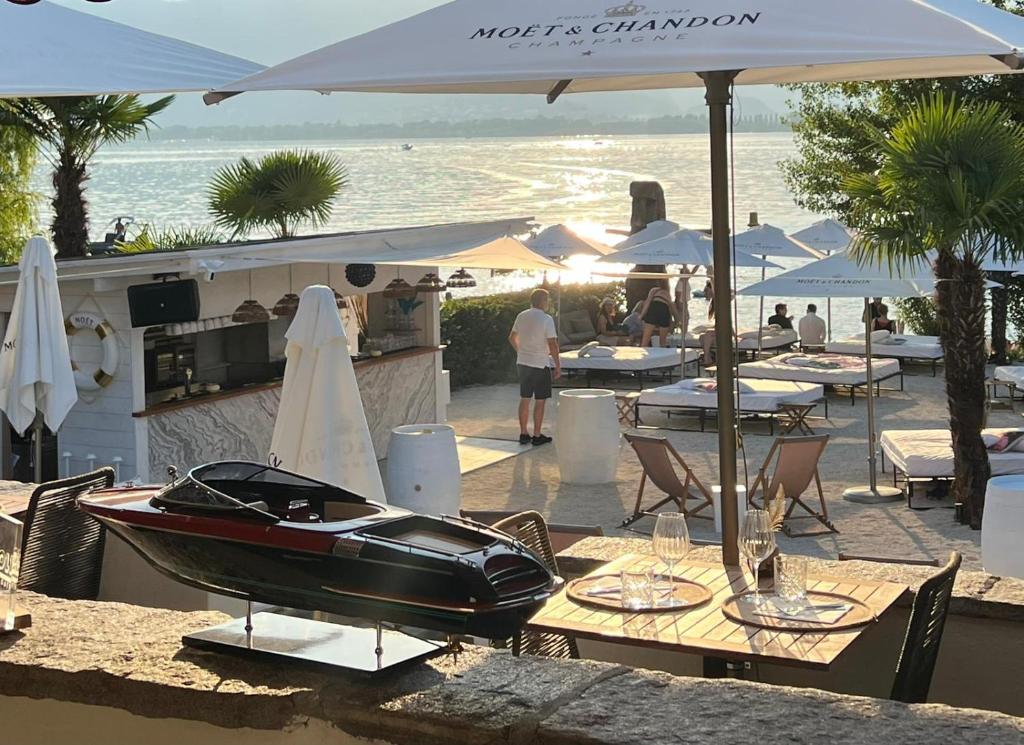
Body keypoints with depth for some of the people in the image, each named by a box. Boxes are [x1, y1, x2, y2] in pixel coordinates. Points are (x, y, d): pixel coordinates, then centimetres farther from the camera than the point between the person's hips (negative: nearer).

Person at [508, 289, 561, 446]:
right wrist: (558, 366, -10)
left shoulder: (521, 316, 4)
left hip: (523, 363, 6)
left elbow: (512, 337, 15)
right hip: (540, 364, -6)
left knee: (524, 399, 12)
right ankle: (537, 436, 5)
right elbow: (553, 345, -17)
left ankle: (524, 434, 17)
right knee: (540, 401, 2)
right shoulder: (546, 319, -15)